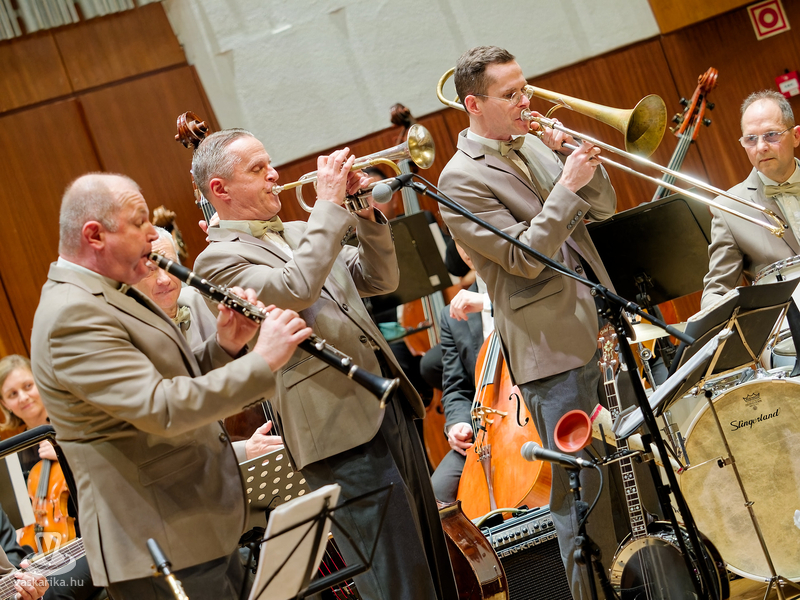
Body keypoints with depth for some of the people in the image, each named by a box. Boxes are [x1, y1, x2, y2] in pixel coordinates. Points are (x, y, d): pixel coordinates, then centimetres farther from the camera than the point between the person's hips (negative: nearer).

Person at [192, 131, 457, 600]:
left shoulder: (300, 233, 18)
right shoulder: (219, 259, -7)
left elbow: (380, 280, 18)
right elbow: (294, 289, -24)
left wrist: (367, 216, 2)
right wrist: (330, 204, -17)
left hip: (390, 408, 8)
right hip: (340, 430, -8)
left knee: (432, 556, 16)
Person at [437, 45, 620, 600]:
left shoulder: (533, 143, 10)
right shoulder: (462, 179, -12)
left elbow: (603, 208, 12)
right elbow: (525, 258, -18)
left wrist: (579, 159, -5)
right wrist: (566, 186, -21)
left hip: (602, 325, 8)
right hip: (555, 348, -7)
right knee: (578, 486, -1)